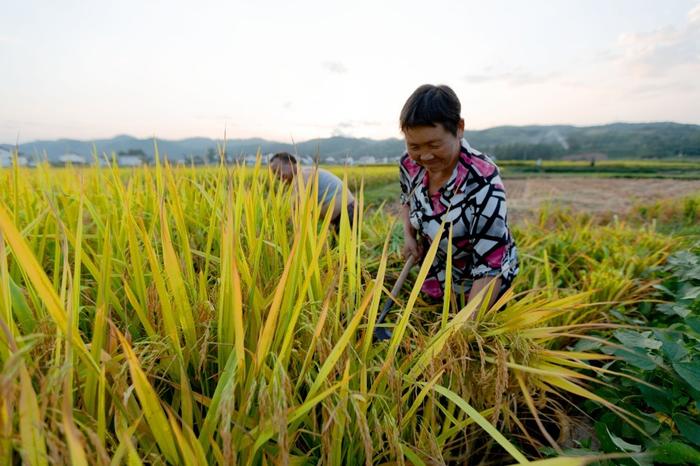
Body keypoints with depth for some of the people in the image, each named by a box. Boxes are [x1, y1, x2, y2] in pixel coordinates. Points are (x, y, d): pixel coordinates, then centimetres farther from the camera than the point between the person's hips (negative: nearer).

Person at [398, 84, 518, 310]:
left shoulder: (482, 182, -34)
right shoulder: (409, 163, -17)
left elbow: (490, 268, -33)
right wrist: (408, 236, -11)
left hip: (479, 288, -5)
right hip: (435, 280, 5)